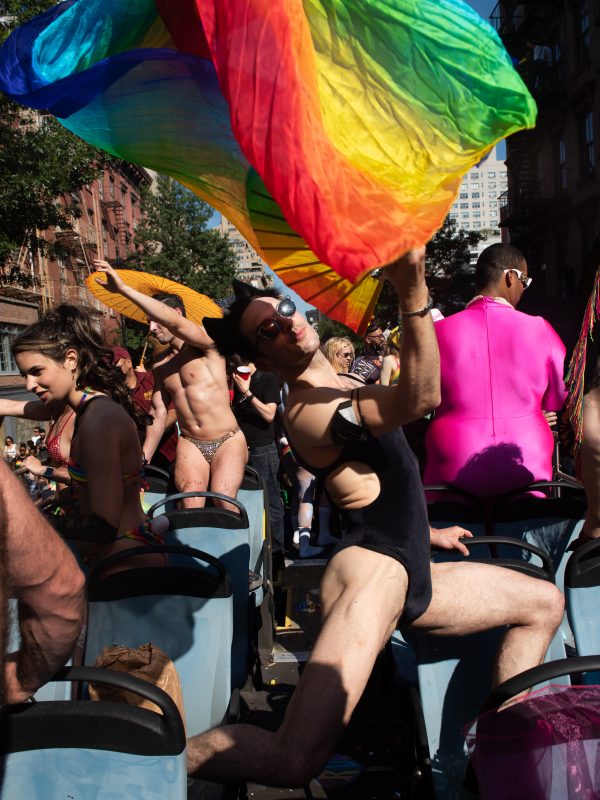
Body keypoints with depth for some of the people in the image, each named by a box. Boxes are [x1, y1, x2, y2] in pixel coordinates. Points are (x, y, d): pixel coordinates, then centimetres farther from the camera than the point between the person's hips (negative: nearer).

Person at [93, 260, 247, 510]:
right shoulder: (160, 368, 15)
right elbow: (158, 415, 16)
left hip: (227, 440, -4)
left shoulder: (206, 345, -5)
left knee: (224, 502, -24)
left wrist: (124, 289, -27)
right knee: (191, 508, -18)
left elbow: (175, 323, -24)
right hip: (190, 444, 4)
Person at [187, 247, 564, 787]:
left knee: (545, 603, 23)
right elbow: (419, 398, -29)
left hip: (409, 573, 10)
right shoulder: (307, 410, -14)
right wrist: (414, 292, -38)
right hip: (371, 570, -10)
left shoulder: (339, 389, 17)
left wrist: (426, 532, 35)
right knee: (296, 760, -26)